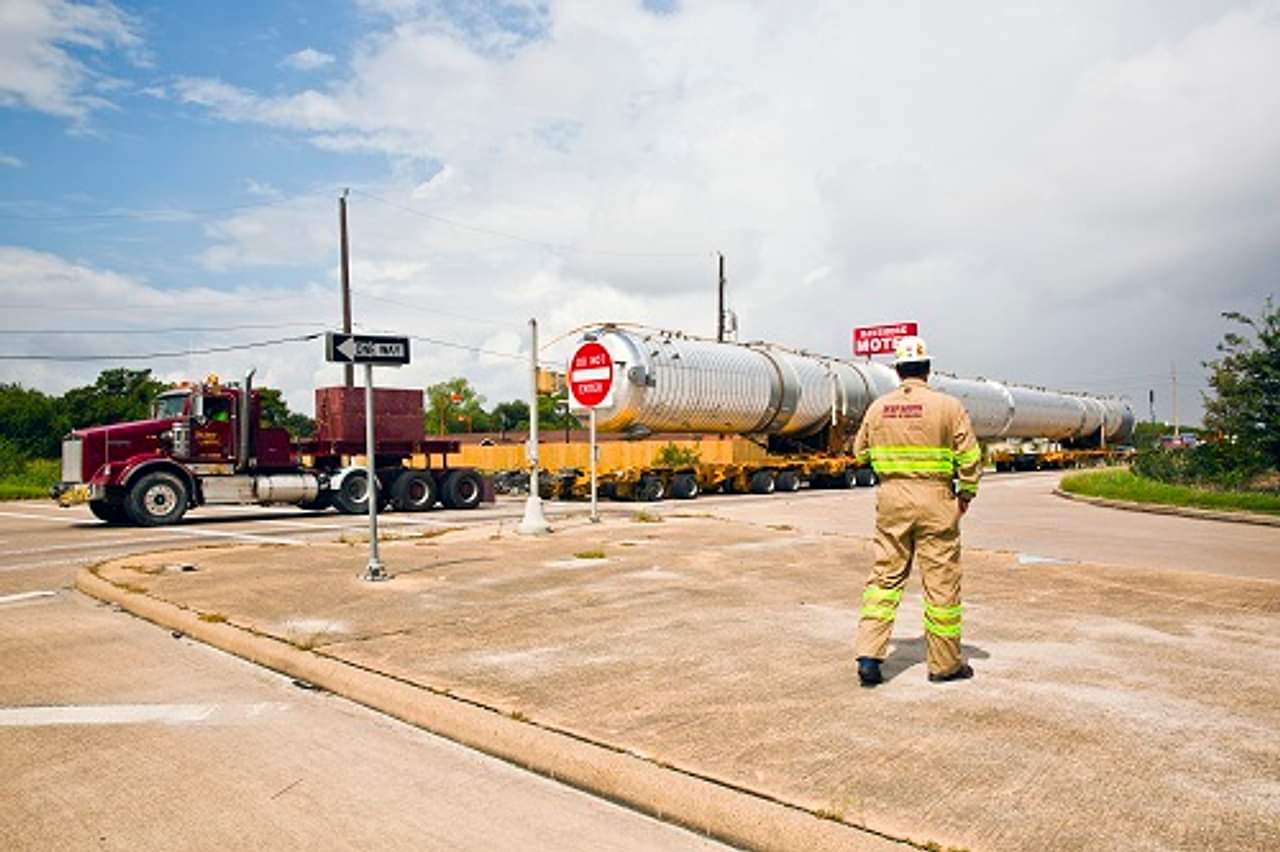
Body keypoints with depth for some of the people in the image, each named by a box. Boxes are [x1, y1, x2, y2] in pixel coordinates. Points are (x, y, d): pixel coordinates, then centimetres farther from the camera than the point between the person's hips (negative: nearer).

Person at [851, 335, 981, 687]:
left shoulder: (878, 408, 2)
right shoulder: (948, 406, -7)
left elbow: (861, 451, 13)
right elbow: (970, 457, -5)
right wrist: (966, 494, 8)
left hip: (891, 498, 3)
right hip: (935, 500, -3)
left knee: (885, 576, 10)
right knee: (941, 581, 7)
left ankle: (869, 655, 5)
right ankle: (945, 663, 19)